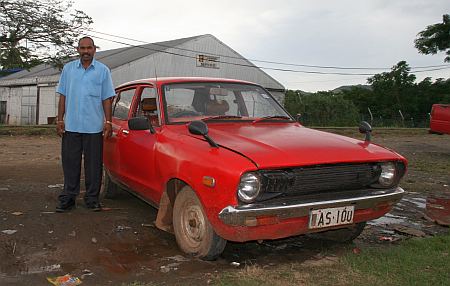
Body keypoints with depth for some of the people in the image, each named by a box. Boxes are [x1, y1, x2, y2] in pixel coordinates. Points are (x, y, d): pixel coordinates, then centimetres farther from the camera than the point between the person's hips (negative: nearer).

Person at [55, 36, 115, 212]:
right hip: (71, 125, 2)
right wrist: (60, 120, 4)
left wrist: (108, 122, -3)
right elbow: (63, 96, 11)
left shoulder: (103, 70, 6)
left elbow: (106, 99, 5)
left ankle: (92, 198, 13)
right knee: (70, 163, 6)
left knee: (94, 164, 4)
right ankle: (68, 198, 15)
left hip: (94, 126, -1)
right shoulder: (68, 69, 11)